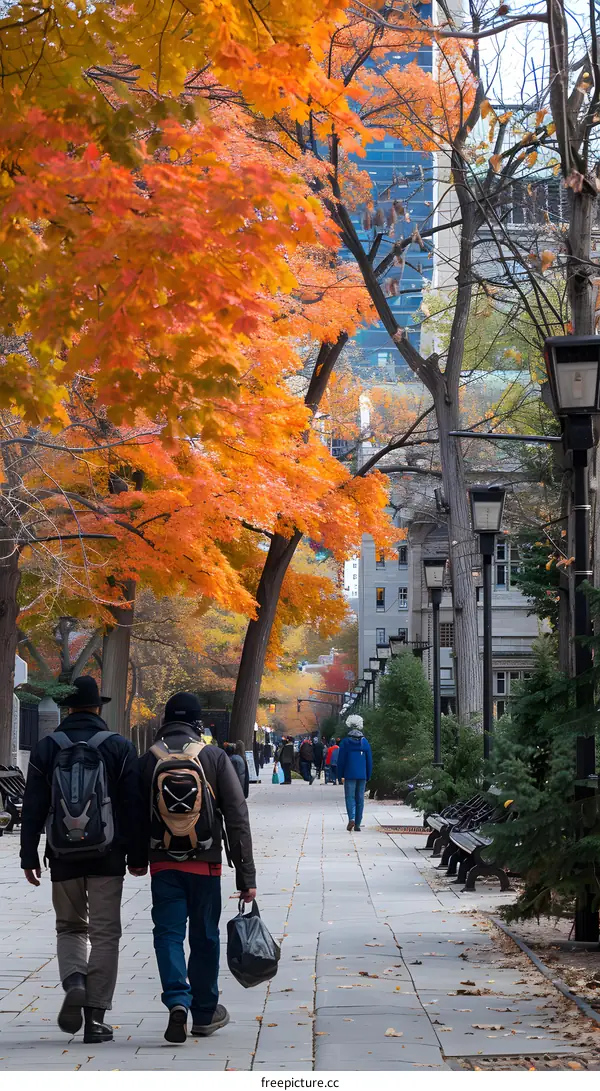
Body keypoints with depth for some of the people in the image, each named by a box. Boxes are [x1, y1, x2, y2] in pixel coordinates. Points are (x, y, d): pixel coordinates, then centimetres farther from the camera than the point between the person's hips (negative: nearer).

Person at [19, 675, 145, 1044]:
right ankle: (96, 1016, 2)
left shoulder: (46, 748, 3)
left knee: (70, 927, 17)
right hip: (107, 856, -1)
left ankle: (74, 981, -11)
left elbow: (33, 808, 2)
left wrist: (29, 856, 6)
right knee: (104, 933, 5)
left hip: (63, 855, 1)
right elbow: (133, 806, -2)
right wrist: (138, 856, 3)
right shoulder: (120, 747, -1)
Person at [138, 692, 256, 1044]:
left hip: (163, 864, 0)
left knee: (168, 933, 4)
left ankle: (178, 1001, -17)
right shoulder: (215, 757, -4)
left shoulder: (147, 761, 0)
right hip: (205, 864, 0)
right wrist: (246, 875, -5)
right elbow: (238, 819, -7)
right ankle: (205, 1013, 22)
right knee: (204, 936, 12)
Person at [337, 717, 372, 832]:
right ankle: (357, 825, 9)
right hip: (362, 775, 2)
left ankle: (351, 819, -22)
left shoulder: (345, 742, -4)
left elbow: (341, 760, -3)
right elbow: (369, 761, 7)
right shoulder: (365, 742, 4)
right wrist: (368, 776, 14)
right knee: (360, 799, 8)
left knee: (350, 797, 1)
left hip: (349, 775, -2)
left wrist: (341, 775, 4)